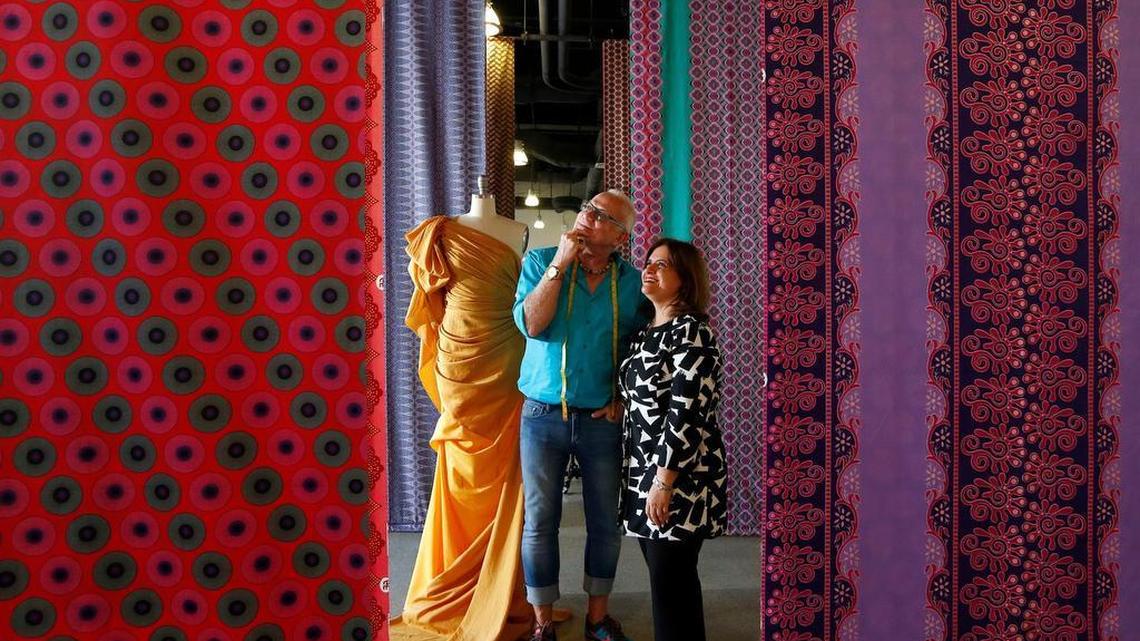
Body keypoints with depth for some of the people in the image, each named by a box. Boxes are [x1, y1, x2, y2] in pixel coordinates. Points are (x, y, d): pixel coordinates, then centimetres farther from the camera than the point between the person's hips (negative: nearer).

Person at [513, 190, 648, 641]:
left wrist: (622, 399, -4)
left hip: (600, 419, 1)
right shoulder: (540, 261, -2)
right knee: (539, 522, 6)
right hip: (543, 415, -1)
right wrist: (560, 264, -19)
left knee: (606, 522, 10)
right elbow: (531, 324, -16)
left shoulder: (632, 282, 0)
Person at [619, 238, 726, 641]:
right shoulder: (645, 332, 15)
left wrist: (664, 482, -21)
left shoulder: (692, 330, -12)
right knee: (662, 575, 14)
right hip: (644, 471, 8)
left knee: (671, 580, -2)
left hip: (679, 477, -8)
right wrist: (644, 476, 16)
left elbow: (686, 412, -19)